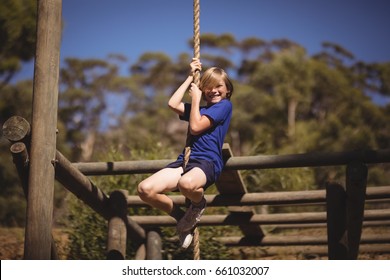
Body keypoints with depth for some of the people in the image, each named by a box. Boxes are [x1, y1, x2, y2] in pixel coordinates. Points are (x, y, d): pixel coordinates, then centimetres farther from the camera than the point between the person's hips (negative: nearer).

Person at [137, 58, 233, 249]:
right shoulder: (199, 109, 26)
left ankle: (199, 205, -6)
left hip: (208, 163, -7)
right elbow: (173, 104, 9)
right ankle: (182, 218, 4)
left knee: (186, 183, -45)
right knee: (145, 189, -19)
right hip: (185, 161, 7)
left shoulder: (224, 105, 4)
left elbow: (196, 127, -6)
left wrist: (196, 98, 6)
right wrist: (190, 77, 17)